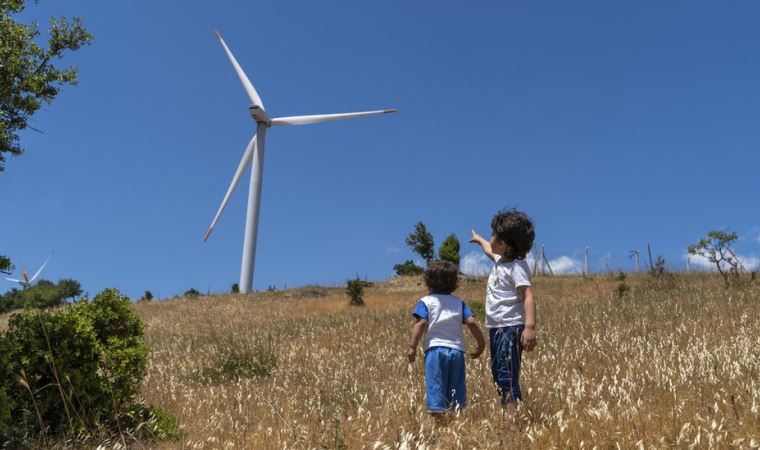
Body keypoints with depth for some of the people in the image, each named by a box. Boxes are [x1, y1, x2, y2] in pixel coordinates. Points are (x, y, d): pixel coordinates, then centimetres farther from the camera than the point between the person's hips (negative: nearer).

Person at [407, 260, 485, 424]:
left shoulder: (425, 301, 4)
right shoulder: (458, 302, 13)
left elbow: (421, 323, -11)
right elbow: (472, 322, 3)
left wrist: (412, 346, -14)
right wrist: (481, 344, 11)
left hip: (435, 349, -3)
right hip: (457, 350, 3)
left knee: (436, 388, -3)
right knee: (456, 390, 12)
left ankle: (441, 421, -10)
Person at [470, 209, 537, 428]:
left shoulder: (516, 266, -16)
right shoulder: (500, 260, 13)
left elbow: (528, 297, -26)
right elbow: (490, 251, 39)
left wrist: (530, 327, -38)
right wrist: (478, 239, 58)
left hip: (510, 328, -10)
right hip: (496, 328, 10)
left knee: (507, 377, -14)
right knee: (499, 377, 11)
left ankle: (513, 424, -16)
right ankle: (507, 416, 17)